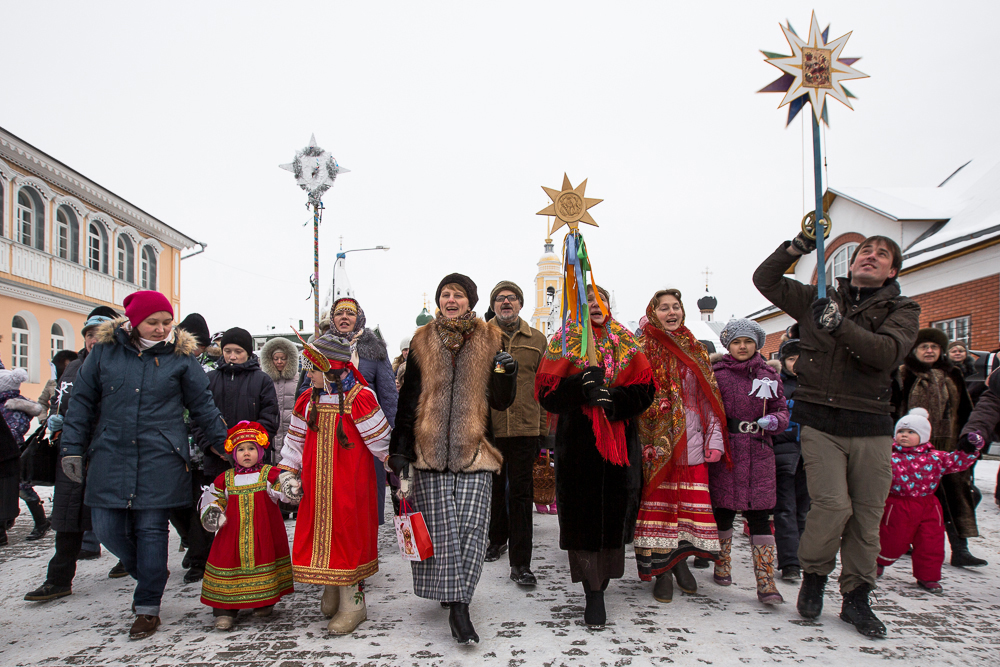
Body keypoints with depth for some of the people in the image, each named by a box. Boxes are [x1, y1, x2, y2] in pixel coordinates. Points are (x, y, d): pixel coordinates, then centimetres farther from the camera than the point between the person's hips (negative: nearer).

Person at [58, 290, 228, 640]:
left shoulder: (180, 356, 2)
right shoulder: (105, 351, 5)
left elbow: (203, 407, 6)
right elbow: (82, 401, 10)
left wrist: (228, 446, 6)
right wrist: (72, 448, 6)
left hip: (160, 460, -2)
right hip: (110, 457, 3)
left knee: (151, 530, 1)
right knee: (108, 528, 3)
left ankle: (148, 609, 14)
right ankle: (150, 575, 30)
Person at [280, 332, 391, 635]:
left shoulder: (360, 399, -13)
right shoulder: (308, 401, 6)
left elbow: (381, 442, -8)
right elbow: (295, 441, 14)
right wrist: (289, 475, 11)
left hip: (350, 483, -5)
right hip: (316, 484, 6)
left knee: (348, 532, -1)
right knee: (320, 533, 10)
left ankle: (352, 603, 11)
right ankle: (332, 591, 30)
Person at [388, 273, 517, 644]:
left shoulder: (490, 342, 7)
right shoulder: (423, 343, 10)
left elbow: (501, 402, 6)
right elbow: (408, 401, 11)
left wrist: (505, 373, -14)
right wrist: (399, 451, 6)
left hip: (474, 447, -1)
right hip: (430, 449, 1)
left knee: (471, 524, -6)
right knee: (441, 524, -3)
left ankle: (457, 604, 2)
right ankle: (456, 603, 6)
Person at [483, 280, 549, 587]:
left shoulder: (537, 340, 7)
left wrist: (543, 429, 6)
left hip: (525, 429, 0)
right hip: (488, 428, 0)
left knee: (521, 494, 1)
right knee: (494, 488, 16)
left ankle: (520, 562, 6)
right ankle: (497, 538, 39)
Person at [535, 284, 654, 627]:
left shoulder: (627, 343, 13)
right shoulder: (563, 344, 7)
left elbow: (644, 390, 4)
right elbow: (547, 393, -3)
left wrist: (613, 400, -14)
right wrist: (582, 384, -19)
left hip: (620, 442, 2)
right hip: (577, 442, -2)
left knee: (614, 510, 3)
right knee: (582, 512, -4)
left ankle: (600, 583, 20)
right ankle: (593, 593, 6)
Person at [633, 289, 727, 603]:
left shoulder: (696, 350, 15)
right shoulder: (643, 349, 0)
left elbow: (710, 397, 13)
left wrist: (715, 438, 5)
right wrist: (647, 443, -15)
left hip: (692, 443, 4)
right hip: (657, 444, -4)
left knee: (690, 504, 5)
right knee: (659, 503, -1)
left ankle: (680, 561, 22)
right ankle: (662, 571, 9)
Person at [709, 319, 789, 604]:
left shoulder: (769, 375, 10)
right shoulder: (716, 373, 2)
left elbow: (782, 410, 12)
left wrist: (774, 420, -10)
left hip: (758, 452, 1)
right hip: (725, 450, -1)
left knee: (759, 514, -3)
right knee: (723, 509, 7)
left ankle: (766, 582, 0)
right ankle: (722, 565, 28)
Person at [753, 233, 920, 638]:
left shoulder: (902, 310, 7)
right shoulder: (820, 300, 11)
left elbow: (888, 353, -12)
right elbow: (766, 279, 15)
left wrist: (841, 326, -25)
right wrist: (798, 247, 1)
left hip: (871, 425, 1)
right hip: (820, 422, -1)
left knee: (867, 514, 4)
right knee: (832, 505, -13)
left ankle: (856, 598, 22)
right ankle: (814, 575, 14)